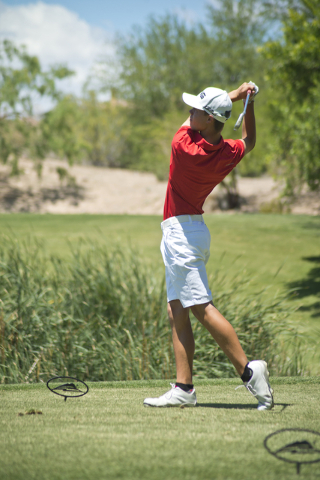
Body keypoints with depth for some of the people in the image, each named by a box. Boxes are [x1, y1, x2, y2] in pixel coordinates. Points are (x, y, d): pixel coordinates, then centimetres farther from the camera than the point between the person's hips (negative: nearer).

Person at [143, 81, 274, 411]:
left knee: (202, 308, -10)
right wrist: (248, 103, 15)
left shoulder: (184, 146, -19)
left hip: (180, 232, -8)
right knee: (177, 312, 7)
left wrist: (235, 95, 7)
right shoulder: (228, 154, 0)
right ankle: (184, 388, 5)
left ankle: (248, 370, -13)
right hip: (190, 233, 8)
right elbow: (248, 142, 24)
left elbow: (190, 120, 2)